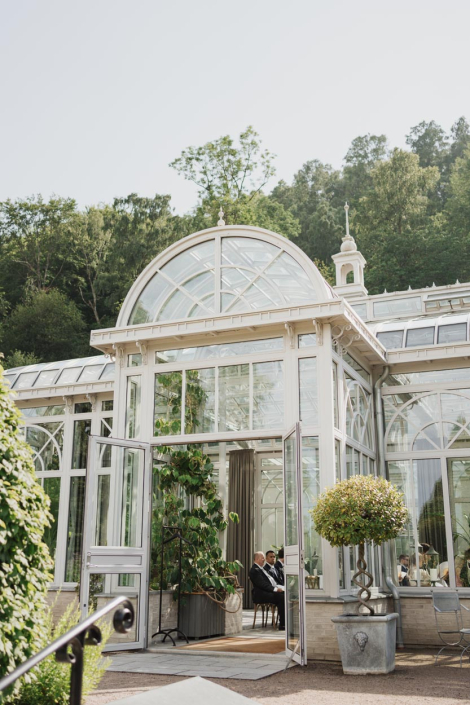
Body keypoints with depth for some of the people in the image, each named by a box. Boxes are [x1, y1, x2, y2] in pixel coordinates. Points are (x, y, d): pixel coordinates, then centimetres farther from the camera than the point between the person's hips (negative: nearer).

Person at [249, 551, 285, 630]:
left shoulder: (260, 569, 23)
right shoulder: (254, 570, -10)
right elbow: (262, 584, -19)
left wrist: (278, 587, 6)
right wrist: (275, 589, -20)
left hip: (270, 591, 10)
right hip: (261, 595, -10)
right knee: (281, 597, -28)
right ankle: (282, 625, -24)